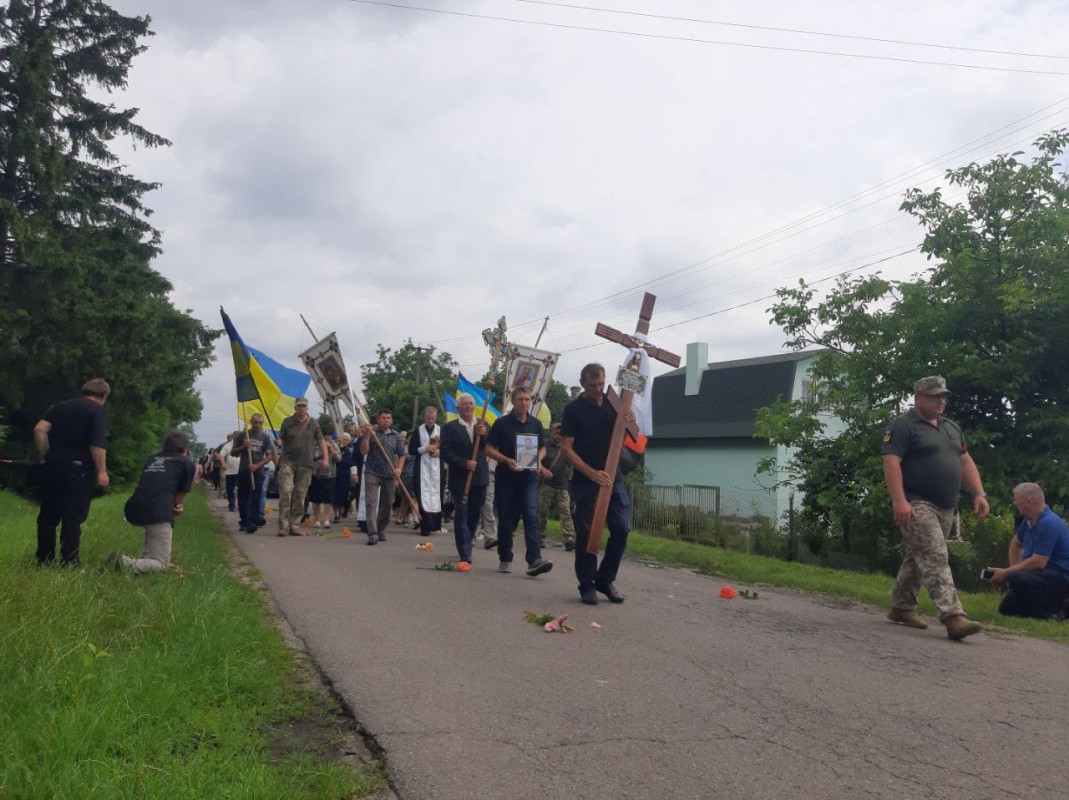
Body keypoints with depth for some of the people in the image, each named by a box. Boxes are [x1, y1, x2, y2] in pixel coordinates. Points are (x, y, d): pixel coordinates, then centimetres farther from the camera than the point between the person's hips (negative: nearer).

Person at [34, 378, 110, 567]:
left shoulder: (60, 406, 15)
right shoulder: (97, 411, -4)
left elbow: (39, 430, 6)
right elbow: (97, 443, -15)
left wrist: (46, 456, 14)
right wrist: (102, 471, -11)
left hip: (53, 466, 6)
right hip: (78, 468, -5)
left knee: (48, 515, 13)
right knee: (72, 517, -1)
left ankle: (44, 560, 19)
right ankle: (69, 562, 0)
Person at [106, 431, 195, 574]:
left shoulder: (151, 459, 25)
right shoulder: (187, 463, 13)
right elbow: (181, 494, 17)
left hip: (133, 510, 6)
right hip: (158, 512, -6)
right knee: (161, 564, 3)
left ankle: (146, 558, 22)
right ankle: (124, 563, -22)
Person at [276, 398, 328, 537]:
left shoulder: (313, 423, 9)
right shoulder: (287, 422, 8)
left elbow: (321, 440, 9)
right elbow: (280, 439, 12)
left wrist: (325, 458, -1)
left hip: (305, 464, 2)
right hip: (287, 462, -1)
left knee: (300, 496, 3)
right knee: (285, 492, -13)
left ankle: (294, 525, 10)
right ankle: (283, 526, -10)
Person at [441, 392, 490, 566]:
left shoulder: (483, 426, 12)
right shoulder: (450, 427, 0)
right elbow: (445, 452, -7)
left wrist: (484, 435, -13)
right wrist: (464, 463, -17)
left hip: (480, 478, 4)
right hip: (460, 478, -4)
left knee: (475, 514, 10)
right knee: (461, 515, -5)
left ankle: (465, 546, 26)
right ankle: (465, 553, -4)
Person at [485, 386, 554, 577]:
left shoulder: (535, 423, 7)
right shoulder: (501, 423, -2)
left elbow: (542, 448, 17)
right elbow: (489, 449, -2)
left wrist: (538, 460, -5)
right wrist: (507, 461, -17)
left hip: (529, 477, 1)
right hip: (506, 478, -1)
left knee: (531, 517, -13)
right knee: (506, 520, 6)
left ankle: (534, 560, -20)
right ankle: (505, 559, 20)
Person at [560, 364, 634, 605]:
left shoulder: (613, 404, 8)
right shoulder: (574, 409, -4)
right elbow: (566, 447, -9)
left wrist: (630, 422, -7)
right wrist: (591, 473, -19)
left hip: (612, 477, 4)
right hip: (584, 480, -4)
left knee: (622, 528, -2)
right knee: (586, 533, 1)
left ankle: (606, 579, 13)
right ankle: (587, 585, 12)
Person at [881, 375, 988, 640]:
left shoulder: (951, 427, 18)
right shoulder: (903, 426, -7)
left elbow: (965, 462, 19)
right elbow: (891, 462, -16)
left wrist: (979, 494, 7)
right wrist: (899, 501, -25)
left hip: (945, 508, 8)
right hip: (917, 506, -8)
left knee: (918, 559, 14)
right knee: (935, 560, -15)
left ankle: (901, 608, 26)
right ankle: (953, 617, -21)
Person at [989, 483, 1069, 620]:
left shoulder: (1048, 524, -24)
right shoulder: (1029, 520, 7)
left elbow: (1038, 563, -28)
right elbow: (1016, 543, 25)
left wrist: (1006, 573, -20)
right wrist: (1013, 568, 9)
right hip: (1044, 574, 10)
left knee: (1017, 579, -36)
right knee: (1006, 609, 11)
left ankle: (1053, 613, -18)